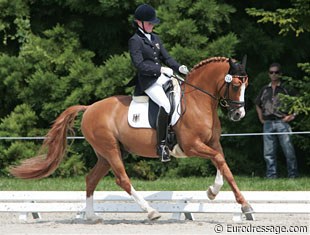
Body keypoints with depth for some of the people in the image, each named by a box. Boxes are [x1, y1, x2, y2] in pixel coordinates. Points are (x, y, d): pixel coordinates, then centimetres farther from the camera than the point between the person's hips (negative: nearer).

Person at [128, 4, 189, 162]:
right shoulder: (135, 41, -5)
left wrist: (178, 68, -2)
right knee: (165, 104, -29)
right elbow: (139, 64, -14)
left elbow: (166, 58, 17)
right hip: (147, 81, -9)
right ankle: (161, 145, -26)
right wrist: (160, 69, -19)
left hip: (162, 77, 9)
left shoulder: (155, 39, 19)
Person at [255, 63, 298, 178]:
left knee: (289, 151, -7)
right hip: (268, 124, 4)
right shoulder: (264, 90, 15)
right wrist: (261, 118, 18)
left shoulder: (285, 89, 3)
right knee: (269, 153, 3)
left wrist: (292, 115, -5)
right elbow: (258, 105, 29)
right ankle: (271, 176, 8)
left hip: (282, 122, -4)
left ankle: (293, 176, -3)